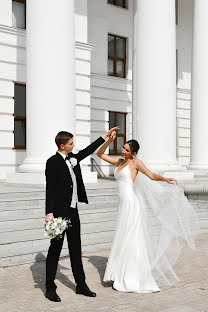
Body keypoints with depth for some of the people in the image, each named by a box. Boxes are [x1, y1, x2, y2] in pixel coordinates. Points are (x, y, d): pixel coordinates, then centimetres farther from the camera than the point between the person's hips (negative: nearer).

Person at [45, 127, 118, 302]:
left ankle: (81, 285, 22)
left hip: (73, 211, 8)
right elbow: (50, 189, -16)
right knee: (55, 248, 1)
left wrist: (105, 136, 28)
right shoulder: (53, 162, -12)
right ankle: (50, 288, 12)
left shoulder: (73, 158, 10)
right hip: (59, 212, -8)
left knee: (76, 248, 13)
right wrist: (49, 213, -21)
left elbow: (88, 151, 26)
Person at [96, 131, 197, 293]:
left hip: (130, 203, -7)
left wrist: (166, 179, -27)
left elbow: (151, 175, -9)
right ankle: (124, 278, 21)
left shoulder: (135, 162, -3)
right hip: (124, 205, 7)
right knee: (124, 242, 11)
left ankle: (132, 280, 3)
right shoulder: (119, 162, 16)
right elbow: (100, 154, 19)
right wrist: (110, 140, 5)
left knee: (129, 241, -4)